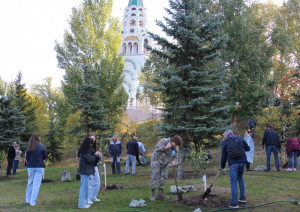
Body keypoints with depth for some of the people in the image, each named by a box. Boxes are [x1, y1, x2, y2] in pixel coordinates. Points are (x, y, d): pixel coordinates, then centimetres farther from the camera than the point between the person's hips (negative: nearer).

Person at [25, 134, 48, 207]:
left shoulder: (28, 147, 0)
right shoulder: (41, 146, -4)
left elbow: (27, 158, 3)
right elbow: (45, 156, 0)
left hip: (30, 167, 2)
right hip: (40, 166, -2)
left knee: (30, 182, 15)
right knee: (36, 184, -1)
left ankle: (28, 200, 20)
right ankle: (33, 202, -2)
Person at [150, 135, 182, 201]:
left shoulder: (176, 149, 0)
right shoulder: (164, 141, -17)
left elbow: (175, 158, 3)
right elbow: (157, 147, -26)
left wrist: (174, 161, -19)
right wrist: (165, 147, -30)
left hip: (164, 164, 6)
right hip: (156, 160, -6)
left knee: (163, 178, 3)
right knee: (154, 177, -10)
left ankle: (160, 195, 11)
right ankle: (153, 195, -8)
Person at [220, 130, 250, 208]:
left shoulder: (224, 142, 4)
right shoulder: (239, 138, 10)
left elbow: (224, 156, 5)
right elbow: (248, 148, 17)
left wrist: (222, 166, 17)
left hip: (232, 163, -4)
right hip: (242, 161, 4)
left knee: (233, 182, 0)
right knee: (240, 178, 24)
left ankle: (234, 203, -1)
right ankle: (242, 197, 28)